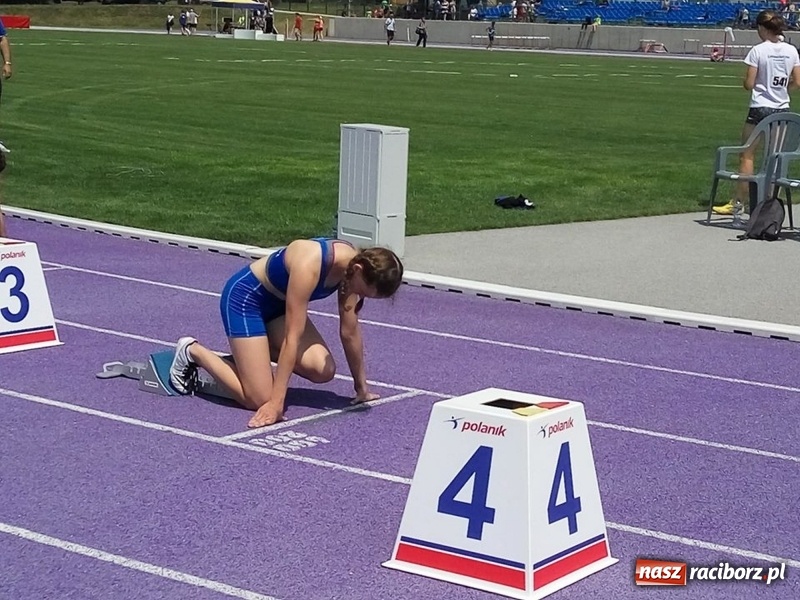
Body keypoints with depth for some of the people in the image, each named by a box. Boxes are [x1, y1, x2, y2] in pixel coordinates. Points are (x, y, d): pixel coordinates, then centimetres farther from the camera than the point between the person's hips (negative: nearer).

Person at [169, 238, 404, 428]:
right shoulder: (310, 265, -37)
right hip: (245, 297, -8)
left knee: (324, 371, -10)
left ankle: (247, 354, 12)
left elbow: (350, 331, -4)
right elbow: (292, 337, -36)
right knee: (260, 400, -13)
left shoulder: (352, 265, -16)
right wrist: (276, 403, -34)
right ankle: (192, 351, 8)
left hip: (279, 302, 8)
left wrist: (361, 387, 4)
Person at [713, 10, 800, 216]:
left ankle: (738, 202, 1)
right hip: (782, 109, 5)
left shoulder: (758, 51, -11)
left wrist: (745, 81, 11)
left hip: (760, 108, -5)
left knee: (747, 156, 1)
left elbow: (748, 84, -11)